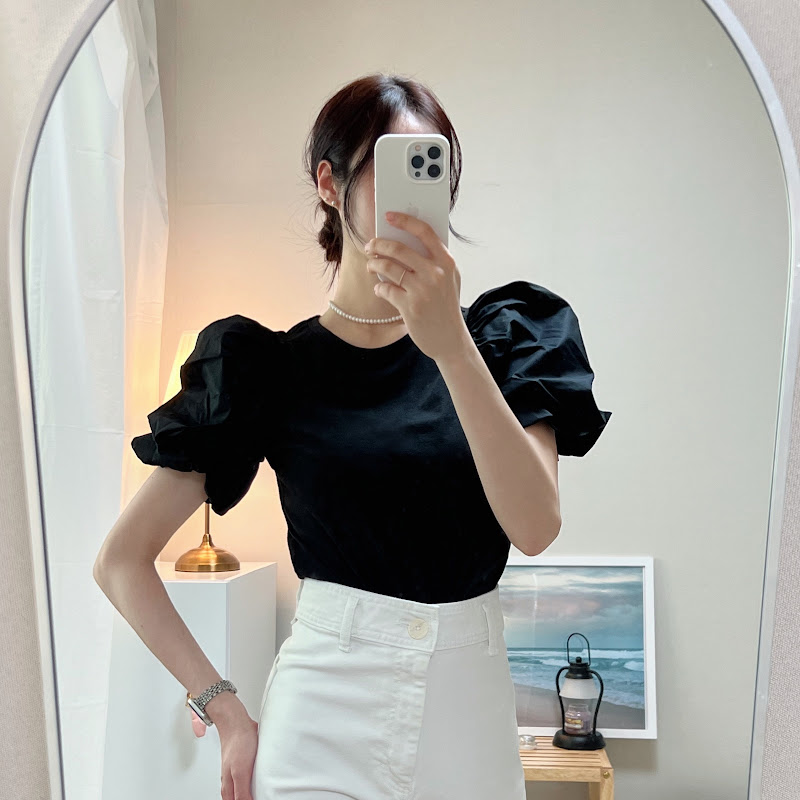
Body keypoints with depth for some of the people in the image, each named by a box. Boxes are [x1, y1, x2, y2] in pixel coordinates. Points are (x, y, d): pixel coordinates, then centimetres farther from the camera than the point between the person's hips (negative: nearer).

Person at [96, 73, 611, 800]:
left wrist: (451, 344, -25)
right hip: (323, 714, -2)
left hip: (469, 711, 2)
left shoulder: (504, 335, 1)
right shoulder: (271, 367, -2)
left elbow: (535, 527, -15)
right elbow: (124, 560, -1)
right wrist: (227, 714, -6)